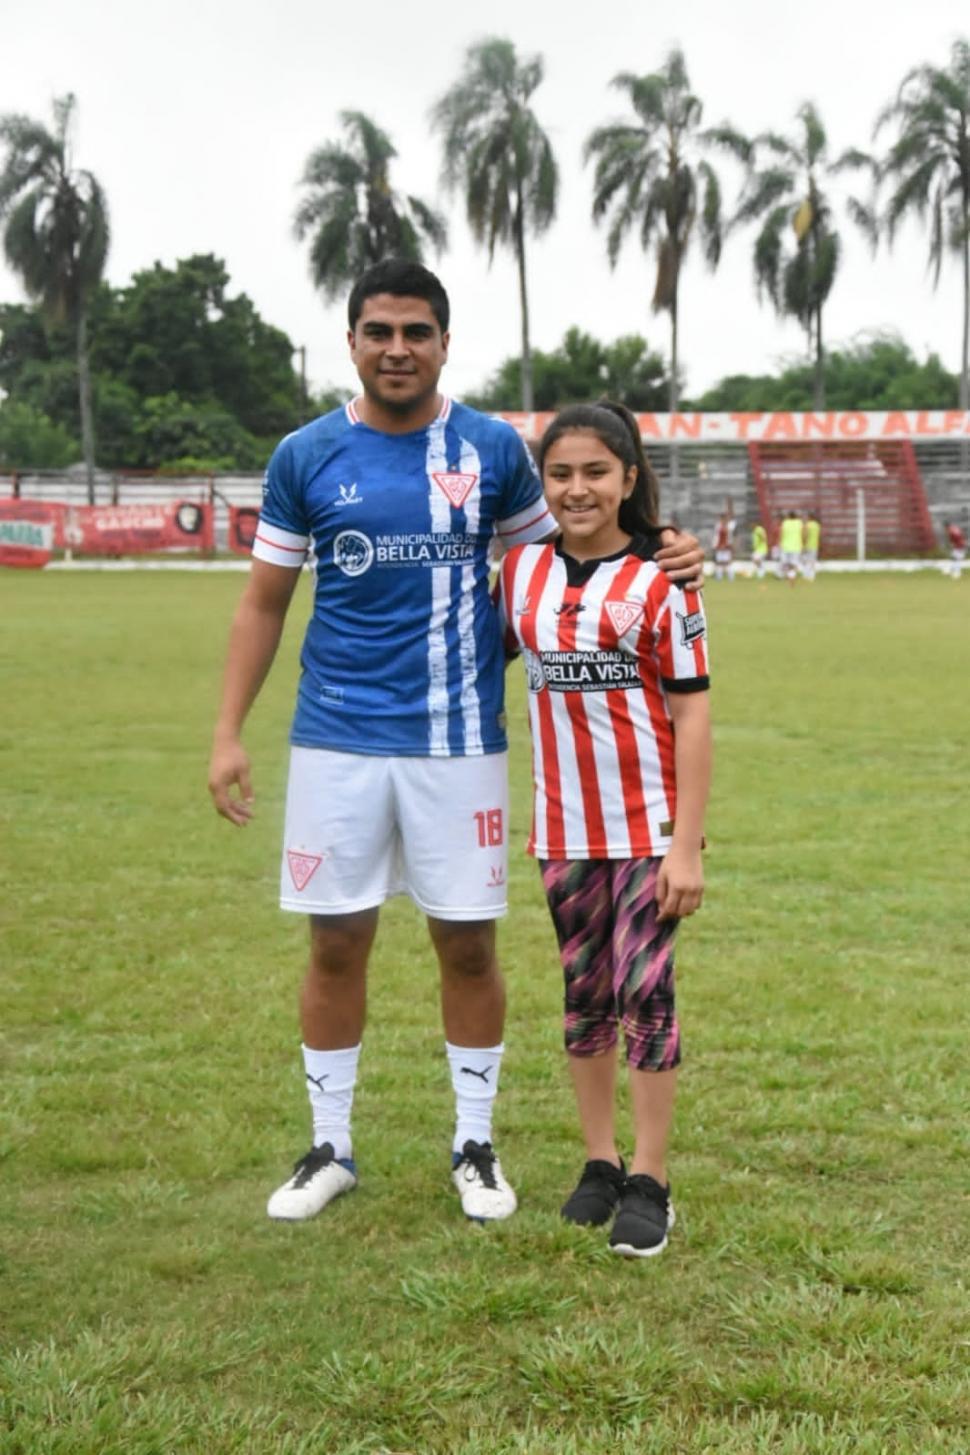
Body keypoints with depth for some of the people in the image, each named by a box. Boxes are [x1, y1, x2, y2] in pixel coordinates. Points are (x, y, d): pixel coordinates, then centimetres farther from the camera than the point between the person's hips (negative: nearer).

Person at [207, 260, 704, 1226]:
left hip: (458, 740, 0)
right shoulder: (306, 456, 2)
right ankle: (329, 1149, 22)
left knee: (467, 946, 5)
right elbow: (264, 603, 7)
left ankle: (474, 1144, 23)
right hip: (337, 740, 0)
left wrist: (658, 561, -6)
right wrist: (227, 735, 1)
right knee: (336, 945, 6)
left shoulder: (493, 449, 1)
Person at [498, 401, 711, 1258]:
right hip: (566, 825, 4)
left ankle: (649, 1185, 7)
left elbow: (692, 716, -8)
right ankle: (600, 1163, 24)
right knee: (585, 994, 12)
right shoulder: (522, 569, 3)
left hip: (649, 823, -4)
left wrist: (686, 844, -13)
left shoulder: (660, 583, -8)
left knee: (644, 993, -3)